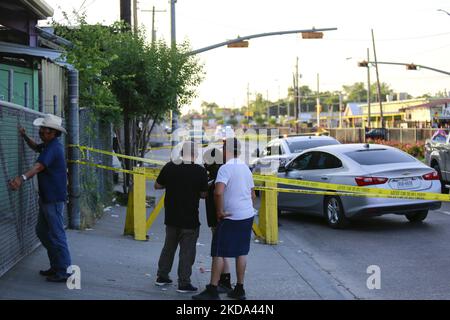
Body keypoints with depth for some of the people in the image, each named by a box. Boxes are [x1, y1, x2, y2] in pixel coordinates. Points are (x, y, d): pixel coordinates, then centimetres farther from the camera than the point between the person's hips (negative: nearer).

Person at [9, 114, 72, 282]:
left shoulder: (53, 148, -21)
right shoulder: (49, 145, 11)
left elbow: (39, 166, -37)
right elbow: (36, 147, 33)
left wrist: (22, 178, -52)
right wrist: (25, 136, 14)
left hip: (54, 199, -11)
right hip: (46, 197, 11)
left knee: (56, 235, -5)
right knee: (42, 231, 18)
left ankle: (65, 272, 2)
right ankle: (56, 266, 26)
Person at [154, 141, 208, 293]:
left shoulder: (169, 167, -7)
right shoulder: (200, 171, -14)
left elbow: (157, 185, 3)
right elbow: (203, 194, -5)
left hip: (171, 217, 4)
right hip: (190, 219, -4)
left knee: (169, 247, 19)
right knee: (187, 251, 5)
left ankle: (162, 276, 28)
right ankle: (184, 283, 6)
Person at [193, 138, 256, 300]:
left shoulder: (225, 168, -15)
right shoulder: (245, 168, 10)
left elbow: (218, 192, -29)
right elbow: (252, 194, 17)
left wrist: (220, 211, -17)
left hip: (230, 217, -7)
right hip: (247, 215, 7)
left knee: (219, 253, -1)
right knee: (241, 252, 14)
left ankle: (212, 290, 0)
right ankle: (239, 289, 19)